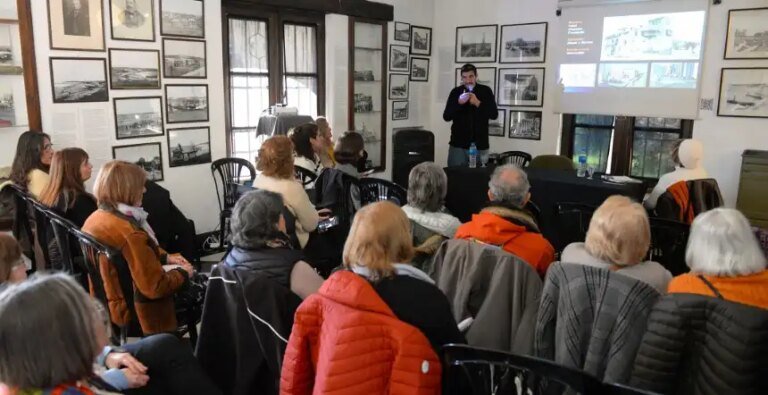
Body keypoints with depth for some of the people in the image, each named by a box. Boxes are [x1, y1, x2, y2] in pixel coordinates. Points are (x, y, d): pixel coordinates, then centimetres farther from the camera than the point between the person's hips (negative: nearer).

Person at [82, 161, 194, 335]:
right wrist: (183, 273, -11)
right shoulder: (129, 234, -32)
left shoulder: (95, 218, -2)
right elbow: (156, 288, -29)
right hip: (134, 310, -9)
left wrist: (165, 257, 7)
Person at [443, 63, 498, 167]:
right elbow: (446, 117, -2)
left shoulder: (486, 91, 3)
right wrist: (459, 103, -18)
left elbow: (494, 114, -4)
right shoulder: (455, 92, 3)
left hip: (480, 145, 0)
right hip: (458, 144, 0)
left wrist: (478, 103, -16)